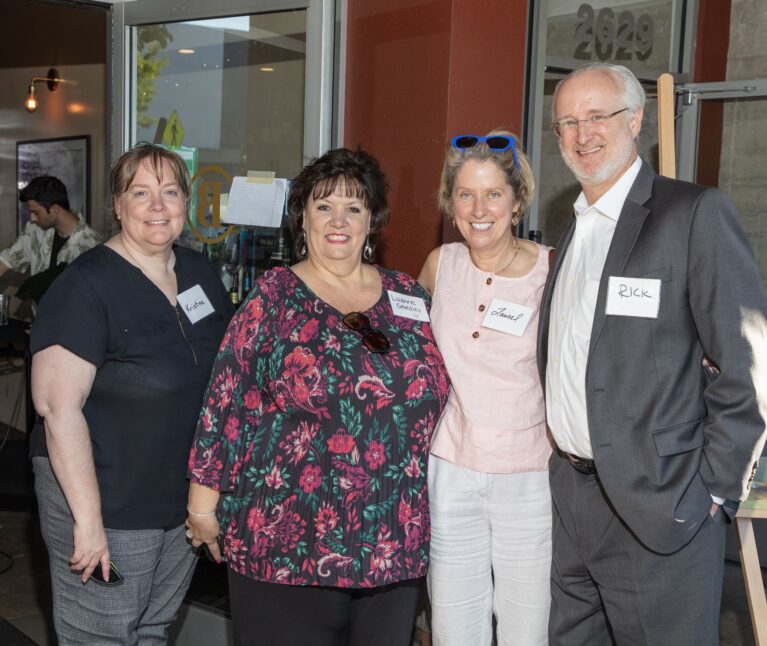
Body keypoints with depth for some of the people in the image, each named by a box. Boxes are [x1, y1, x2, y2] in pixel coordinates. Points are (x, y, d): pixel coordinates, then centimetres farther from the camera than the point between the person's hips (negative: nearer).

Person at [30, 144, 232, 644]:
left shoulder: (201, 272, 4)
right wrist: (88, 520, -24)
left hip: (186, 502, 7)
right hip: (109, 507, -6)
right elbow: (59, 407, -22)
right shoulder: (87, 286, -17)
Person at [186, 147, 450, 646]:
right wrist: (203, 498, -4)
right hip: (286, 538, -3)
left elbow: (435, 399, 13)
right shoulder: (274, 296, -4)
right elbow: (225, 402, -4)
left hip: (393, 542, 4)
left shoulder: (410, 297, 7)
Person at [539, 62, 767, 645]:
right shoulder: (575, 229, 13)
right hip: (571, 497, 7)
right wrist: (564, 467, 10)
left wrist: (712, 488, -13)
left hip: (657, 508, -7)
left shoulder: (695, 213, -11)